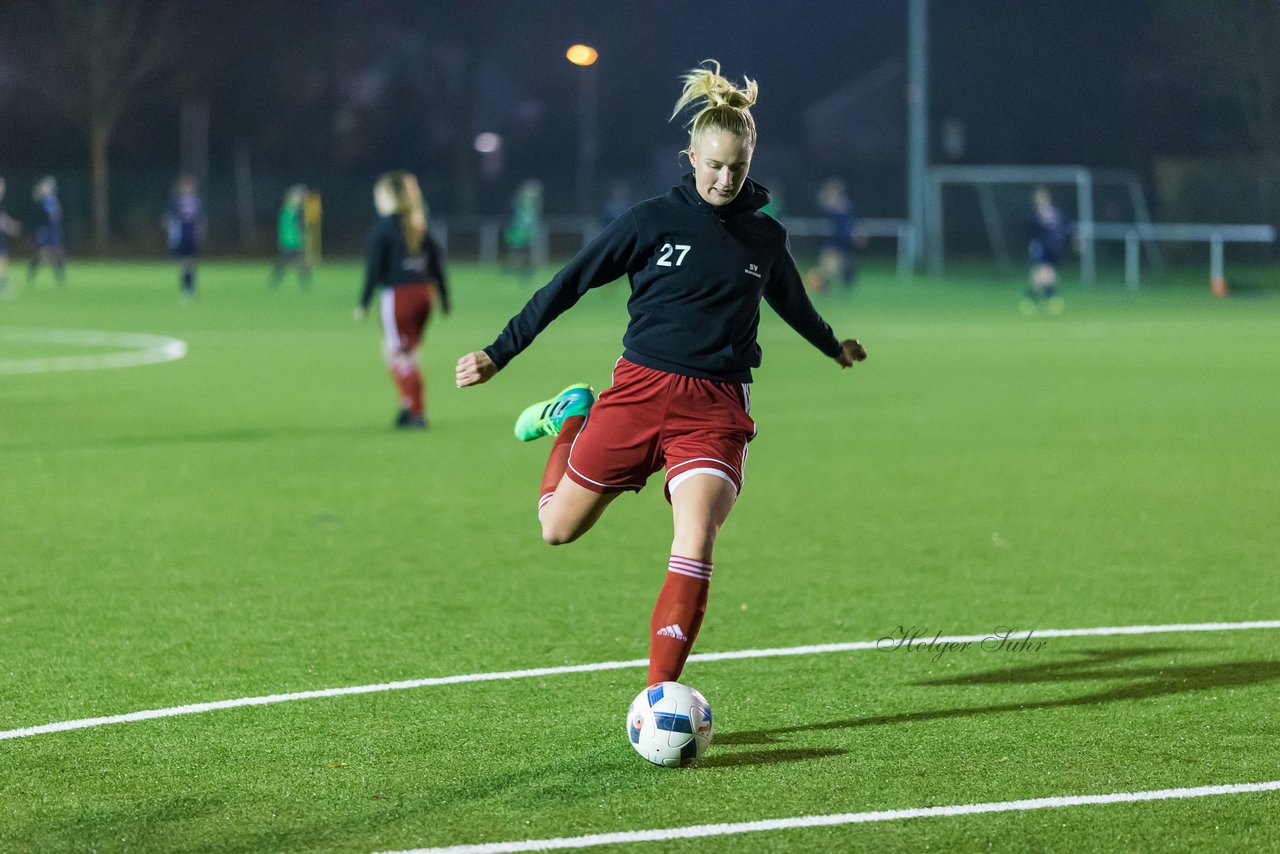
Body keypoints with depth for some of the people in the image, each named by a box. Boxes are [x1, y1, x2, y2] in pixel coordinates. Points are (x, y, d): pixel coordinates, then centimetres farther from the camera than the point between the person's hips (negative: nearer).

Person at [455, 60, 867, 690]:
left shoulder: (764, 238, 8)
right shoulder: (653, 220, -2)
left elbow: (792, 302, 31)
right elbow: (569, 284, 2)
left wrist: (834, 347, 49)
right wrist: (499, 354, 1)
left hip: (716, 410, 1)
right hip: (640, 389, -1)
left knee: (695, 548, -19)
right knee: (558, 529, 8)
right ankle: (571, 419, 36)